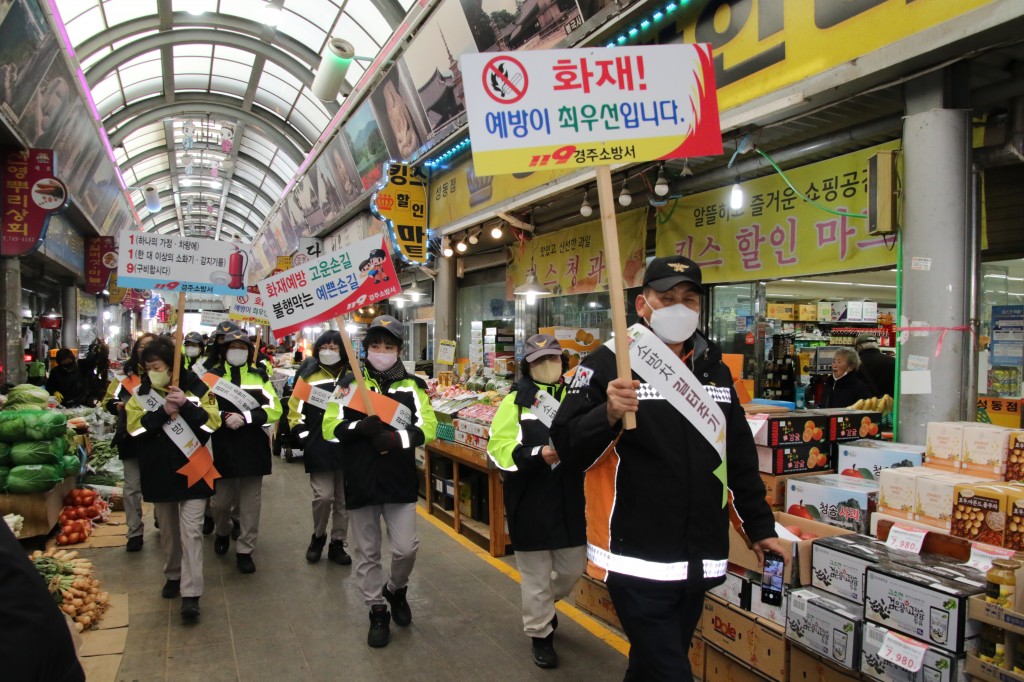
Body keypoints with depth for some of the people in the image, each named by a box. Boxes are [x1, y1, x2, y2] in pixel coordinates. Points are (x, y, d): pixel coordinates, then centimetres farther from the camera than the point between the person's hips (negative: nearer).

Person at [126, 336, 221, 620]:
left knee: (191, 531, -6)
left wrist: (186, 406, -22)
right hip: (159, 471, 4)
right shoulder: (141, 393, 3)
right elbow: (134, 428, -8)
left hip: (192, 469, -3)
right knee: (168, 529, 17)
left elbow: (212, 422, -10)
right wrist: (163, 412, -20)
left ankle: (191, 594, -5)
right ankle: (173, 576, 36)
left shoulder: (195, 387, -5)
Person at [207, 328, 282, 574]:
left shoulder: (260, 376, 7)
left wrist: (246, 417, -15)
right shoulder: (213, 375, 5)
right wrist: (224, 417, -22)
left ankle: (245, 550, 17)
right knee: (221, 500, 8)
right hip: (223, 447, -1)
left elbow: (275, 409, -2)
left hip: (253, 447, 1)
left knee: (250, 501, 4)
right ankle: (222, 532, 40)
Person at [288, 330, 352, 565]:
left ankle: (337, 543, 22)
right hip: (319, 447, -2)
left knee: (343, 498, 8)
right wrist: (302, 435, -6)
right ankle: (318, 536, 19)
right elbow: (294, 408, 3)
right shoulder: (309, 375, 3)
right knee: (323, 495, -7)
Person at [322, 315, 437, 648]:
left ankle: (396, 590, 33)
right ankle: (378, 610, 29)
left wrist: (398, 437, -23)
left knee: (406, 548, 1)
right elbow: (330, 428, -3)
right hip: (360, 481, 1)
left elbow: (428, 427, -5)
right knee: (366, 552, 10)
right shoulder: (349, 383, 2)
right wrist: (360, 427, -23)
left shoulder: (411, 385, 3)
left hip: (400, 480, 0)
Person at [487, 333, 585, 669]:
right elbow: (499, 449, -12)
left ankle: (544, 605, 46)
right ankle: (540, 635, 30)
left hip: (569, 502, 4)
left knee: (573, 568, 15)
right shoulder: (515, 402, -5)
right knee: (536, 575, 8)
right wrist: (538, 455, -26)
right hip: (530, 505, -4)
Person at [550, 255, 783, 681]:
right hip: (637, 561, -6)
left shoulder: (714, 369, 11)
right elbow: (568, 449, -13)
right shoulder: (609, 364, -8)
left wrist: (759, 526, 22)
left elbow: (740, 457, 19)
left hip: (700, 562, 6)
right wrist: (608, 415, -30)